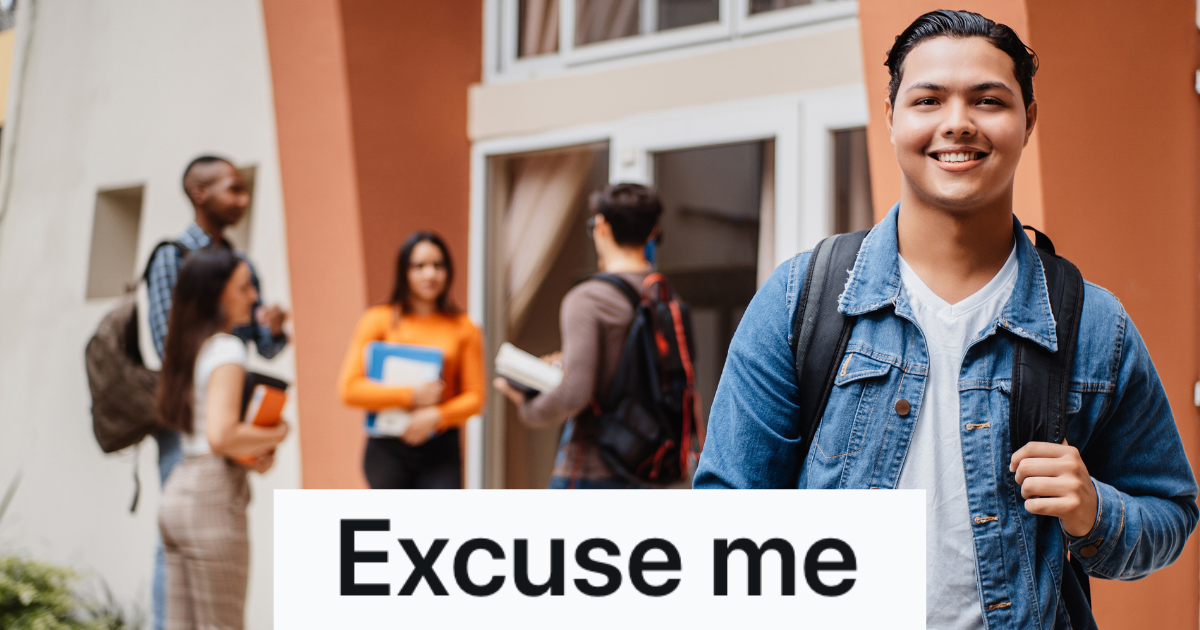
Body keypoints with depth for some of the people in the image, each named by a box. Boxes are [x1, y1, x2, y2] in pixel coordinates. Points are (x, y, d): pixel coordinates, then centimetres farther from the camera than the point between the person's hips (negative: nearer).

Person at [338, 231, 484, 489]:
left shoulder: (463, 328, 7)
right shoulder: (379, 321, 3)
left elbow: (474, 397, 5)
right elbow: (350, 388, -5)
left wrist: (436, 416, -14)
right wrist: (410, 395, -12)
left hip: (440, 450, 1)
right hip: (388, 450, 0)